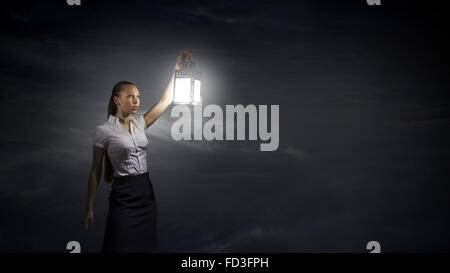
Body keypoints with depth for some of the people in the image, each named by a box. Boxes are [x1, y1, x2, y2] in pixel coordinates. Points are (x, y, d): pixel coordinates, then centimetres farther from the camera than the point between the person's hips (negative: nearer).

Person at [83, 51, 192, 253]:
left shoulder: (139, 124, 9)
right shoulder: (104, 131, -7)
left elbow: (166, 100, 9)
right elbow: (95, 171, -3)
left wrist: (177, 68, 5)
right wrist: (89, 208, -3)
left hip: (146, 193, 6)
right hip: (123, 198, -6)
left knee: (145, 246, 11)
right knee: (121, 247, -3)